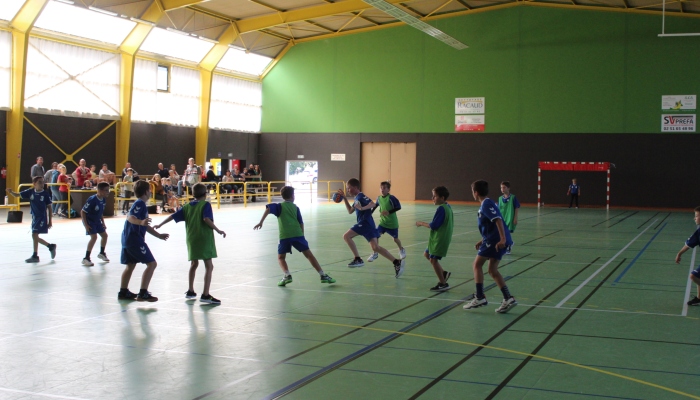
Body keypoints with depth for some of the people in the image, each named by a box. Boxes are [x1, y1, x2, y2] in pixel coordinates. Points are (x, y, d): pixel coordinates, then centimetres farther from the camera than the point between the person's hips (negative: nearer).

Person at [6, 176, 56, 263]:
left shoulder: (46, 194, -10)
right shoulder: (30, 192, -1)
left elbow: (49, 207, -5)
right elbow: (17, 195, -1)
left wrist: (50, 221, -5)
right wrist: (10, 192, -23)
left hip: (42, 218, -5)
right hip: (35, 218, 5)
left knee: (34, 235, -11)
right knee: (35, 237, 13)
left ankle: (35, 256, -1)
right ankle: (51, 246, 33)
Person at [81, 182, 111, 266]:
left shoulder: (103, 200, -5)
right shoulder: (92, 200, -28)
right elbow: (82, 212, -23)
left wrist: (103, 222, 10)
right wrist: (86, 225, -23)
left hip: (97, 221, 8)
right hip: (89, 221, -8)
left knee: (104, 235, 14)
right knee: (94, 237, -19)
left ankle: (102, 253, 38)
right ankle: (86, 258, -11)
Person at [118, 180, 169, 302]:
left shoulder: (141, 205, 19)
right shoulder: (140, 204, -11)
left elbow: (146, 226, 26)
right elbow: (130, 217, -27)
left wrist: (159, 235, 29)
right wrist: (141, 222, -46)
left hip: (127, 238, 10)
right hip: (135, 239, -10)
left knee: (130, 265, 19)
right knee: (151, 264, -8)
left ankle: (123, 292, 26)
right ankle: (142, 294, -9)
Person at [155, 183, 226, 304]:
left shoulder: (187, 206, 10)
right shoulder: (205, 204, -5)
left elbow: (173, 216, 10)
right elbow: (206, 219, -21)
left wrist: (160, 225, 20)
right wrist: (217, 230, -17)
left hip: (191, 239, 6)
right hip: (204, 238, -6)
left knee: (194, 264, 22)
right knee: (209, 266, -5)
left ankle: (190, 291, 30)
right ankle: (205, 295, -13)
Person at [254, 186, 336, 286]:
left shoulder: (279, 206, 14)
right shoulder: (295, 207, 18)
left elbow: (268, 208, -6)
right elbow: (301, 223, 14)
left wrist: (261, 222, -7)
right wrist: (302, 236, 23)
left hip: (284, 236, -1)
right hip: (297, 234, 1)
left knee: (281, 257, 15)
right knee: (309, 255, 6)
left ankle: (287, 275, -8)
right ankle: (323, 275, 3)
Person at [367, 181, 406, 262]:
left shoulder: (391, 198, -19)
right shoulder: (379, 198, -2)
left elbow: (399, 207, -21)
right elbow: (375, 205, 17)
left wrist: (389, 212, -30)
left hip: (392, 223, -4)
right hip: (383, 222, 4)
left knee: (395, 238, 12)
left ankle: (401, 250, 43)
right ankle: (375, 253, -1)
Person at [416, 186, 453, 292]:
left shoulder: (441, 209, -20)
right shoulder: (448, 207, 9)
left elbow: (434, 225, -22)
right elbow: (452, 225, 16)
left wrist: (422, 223, -9)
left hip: (439, 239, -10)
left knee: (433, 259, -4)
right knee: (427, 254, 19)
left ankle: (443, 284, 2)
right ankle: (443, 273, 20)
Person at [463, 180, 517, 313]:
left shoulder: (486, 204, -10)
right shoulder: (488, 203, 20)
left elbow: (498, 220, -23)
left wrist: (502, 239, -31)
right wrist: (482, 241, 30)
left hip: (495, 240, -9)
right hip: (497, 240, 9)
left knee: (477, 264, -1)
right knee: (492, 270, 12)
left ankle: (480, 297, -2)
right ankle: (508, 299, 8)